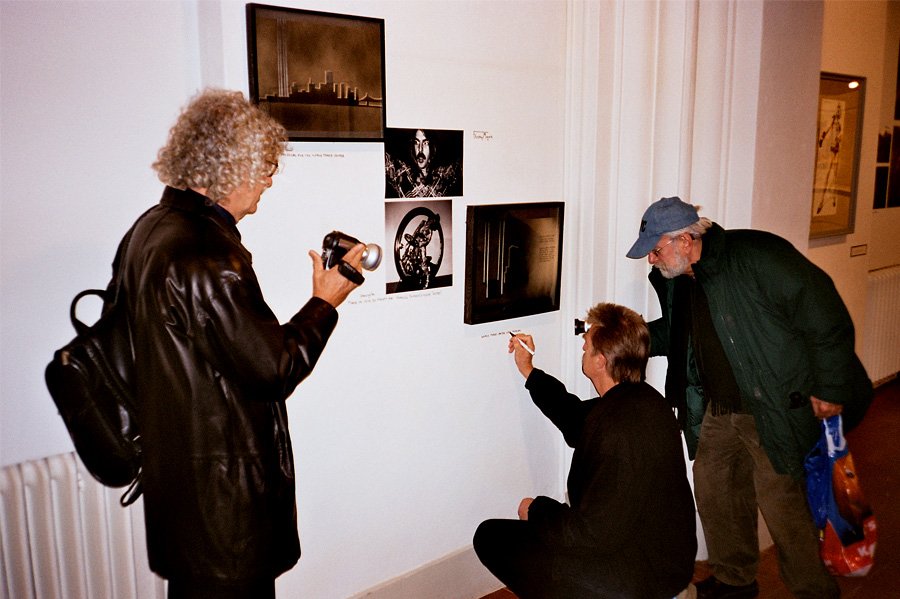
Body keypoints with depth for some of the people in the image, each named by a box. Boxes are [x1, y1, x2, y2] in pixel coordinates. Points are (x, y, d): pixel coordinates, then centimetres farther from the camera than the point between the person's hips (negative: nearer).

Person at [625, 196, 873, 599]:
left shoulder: (757, 257, -23)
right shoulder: (676, 279, 2)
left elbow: (824, 314, -19)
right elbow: (674, 333, 18)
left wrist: (830, 387, -15)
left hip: (774, 409, -8)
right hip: (718, 407, 8)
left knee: (780, 499, -1)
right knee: (713, 489, 14)